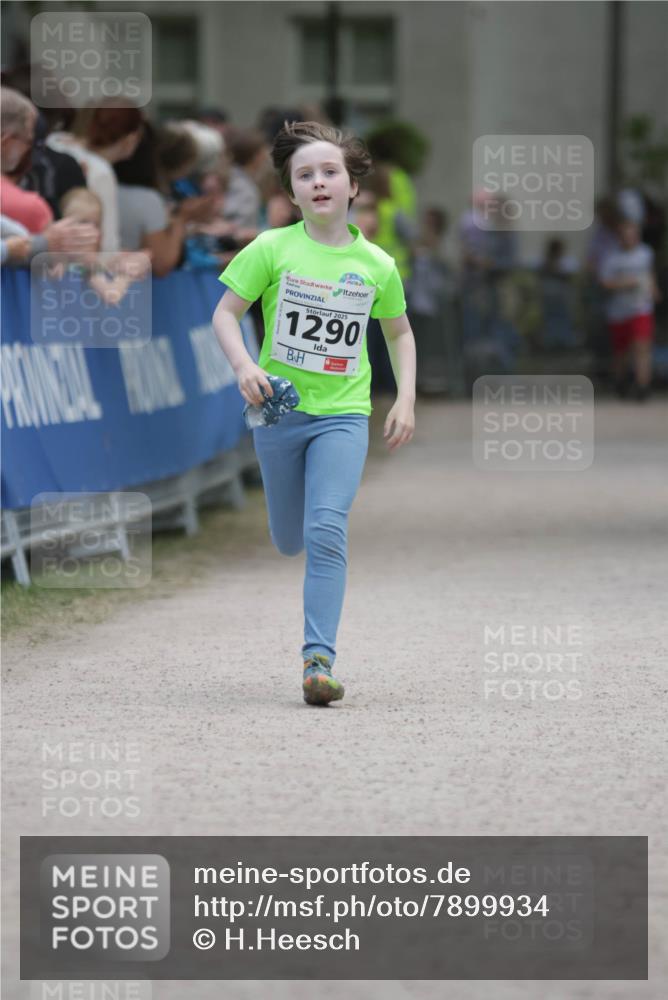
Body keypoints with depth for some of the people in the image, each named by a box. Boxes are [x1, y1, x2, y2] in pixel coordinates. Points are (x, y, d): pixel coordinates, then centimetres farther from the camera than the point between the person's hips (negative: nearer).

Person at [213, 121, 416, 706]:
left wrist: (406, 400, 6)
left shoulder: (376, 264, 0)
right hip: (279, 411, 1)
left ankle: (319, 658, -16)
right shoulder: (273, 250, -5)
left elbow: (400, 332, 16)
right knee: (289, 541, 13)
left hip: (342, 415, -1)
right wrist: (243, 366, -18)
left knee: (326, 533, -17)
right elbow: (226, 313, -1)